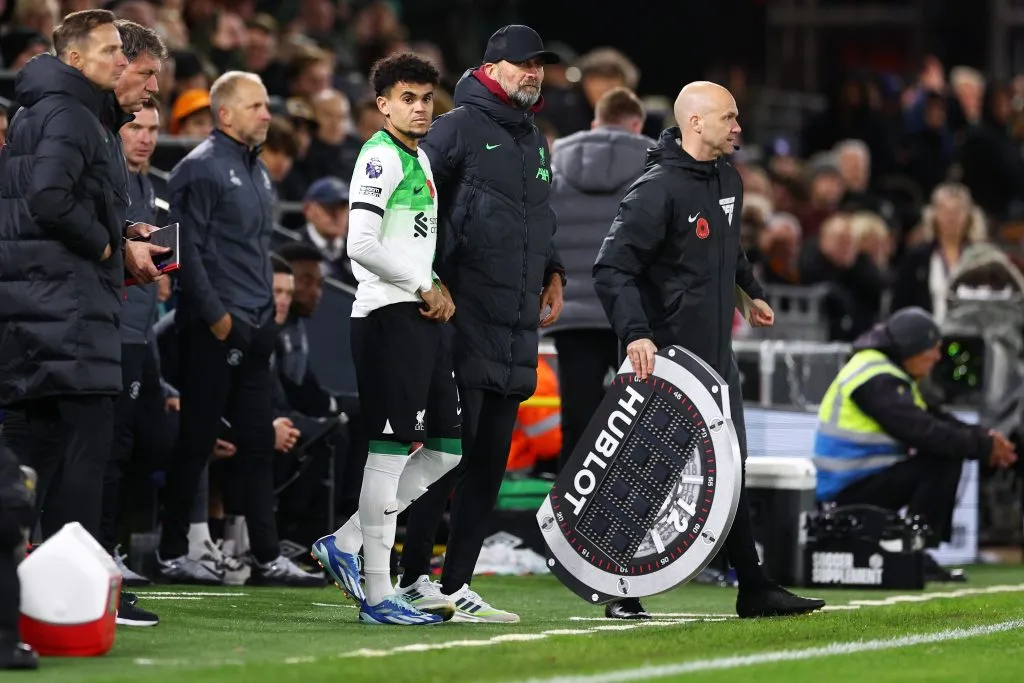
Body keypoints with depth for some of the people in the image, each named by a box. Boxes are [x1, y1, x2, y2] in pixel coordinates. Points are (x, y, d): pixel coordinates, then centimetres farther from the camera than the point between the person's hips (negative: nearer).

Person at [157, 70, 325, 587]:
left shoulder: (256, 169, 17)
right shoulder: (201, 168, -11)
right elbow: (187, 247, -16)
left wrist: (267, 308, 15)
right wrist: (215, 315, -18)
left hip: (254, 329, 9)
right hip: (213, 330, -9)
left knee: (257, 442, 7)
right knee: (197, 441, -3)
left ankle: (266, 559, 9)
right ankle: (171, 555, 5)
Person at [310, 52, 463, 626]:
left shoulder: (421, 159, 19)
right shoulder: (380, 158, -10)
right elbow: (362, 246, -21)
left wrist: (439, 290, 9)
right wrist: (423, 288, -11)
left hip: (426, 318, 10)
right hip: (389, 315, -10)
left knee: (447, 449, 10)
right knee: (391, 450, -8)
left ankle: (345, 544, 16)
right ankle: (378, 596, -5)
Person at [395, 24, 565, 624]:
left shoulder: (535, 141, 20)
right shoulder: (460, 127, -5)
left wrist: (552, 272, 20)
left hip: (519, 327, 8)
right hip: (465, 321, -8)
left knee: (492, 461, 7)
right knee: (450, 453, -9)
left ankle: (457, 584, 11)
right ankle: (415, 578, -3)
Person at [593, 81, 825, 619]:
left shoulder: (728, 180, 10)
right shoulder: (657, 190, -17)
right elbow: (611, 268, -22)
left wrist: (752, 291, 40)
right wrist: (634, 334, -33)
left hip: (717, 354, 9)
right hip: (666, 355, -9)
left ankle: (753, 589, 14)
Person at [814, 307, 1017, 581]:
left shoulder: (887, 372, 16)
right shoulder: (877, 381, -18)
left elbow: (934, 419, 14)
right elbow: (923, 432, -27)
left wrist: (984, 436, -1)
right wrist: (983, 446, -19)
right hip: (848, 491, -11)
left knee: (948, 453, 15)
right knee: (944, 462, -19)